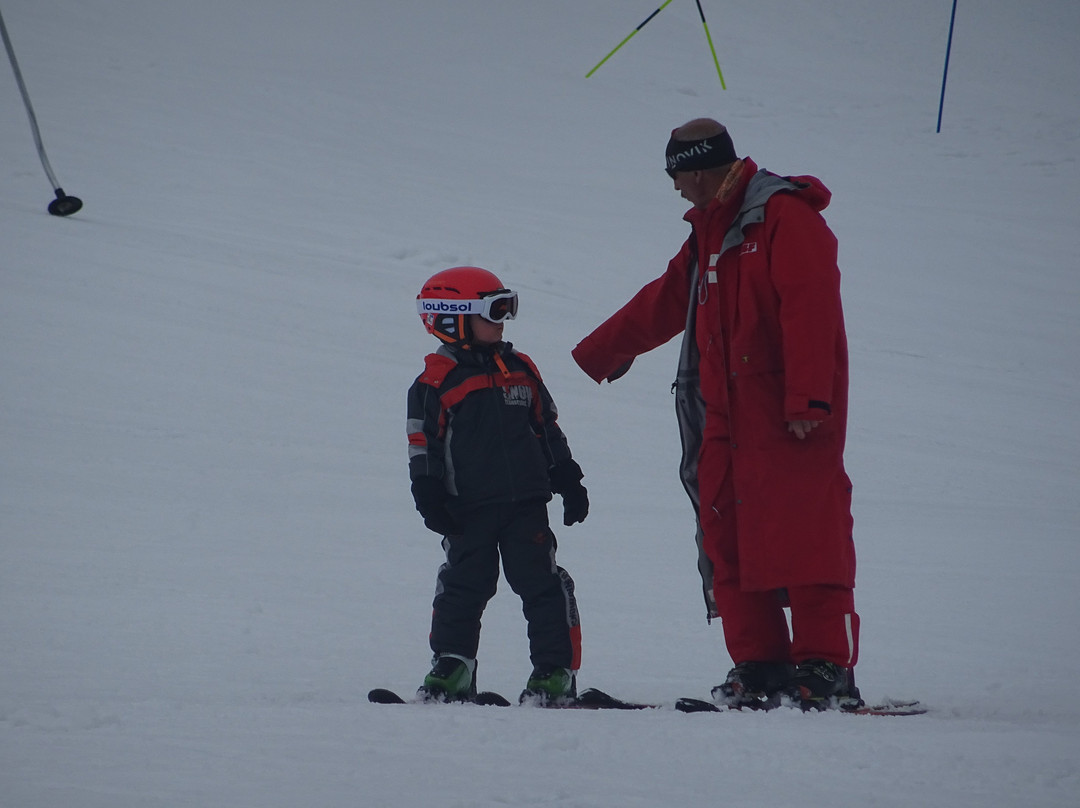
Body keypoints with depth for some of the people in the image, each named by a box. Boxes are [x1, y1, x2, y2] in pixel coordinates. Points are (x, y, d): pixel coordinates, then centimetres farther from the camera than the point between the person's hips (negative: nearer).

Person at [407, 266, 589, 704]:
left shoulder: (519, 369, 12)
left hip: (526, 503, 3)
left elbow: (548, 429, 19)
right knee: (464, 585, 2)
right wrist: (429, 497, -8)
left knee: (542, 585, -1)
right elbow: (423, 443, -2)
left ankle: (557, 670, 2)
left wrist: (568, 481, 17)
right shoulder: (436, 380, -2)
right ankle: (451, 668, 13)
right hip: (469, 508, -3)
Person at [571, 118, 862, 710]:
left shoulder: (786, 217, -8)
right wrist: (602, 351, 45)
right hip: (728, 413, 9)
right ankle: (759, 666, 4)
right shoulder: (710, 233, 21)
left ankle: (825, 669, -14)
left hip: (791, 415, -9)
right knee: (728, 539, 2)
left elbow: (810, 308, -17)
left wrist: (807, 397, -24)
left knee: (804, 535, -13)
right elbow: (664, 301, 35)